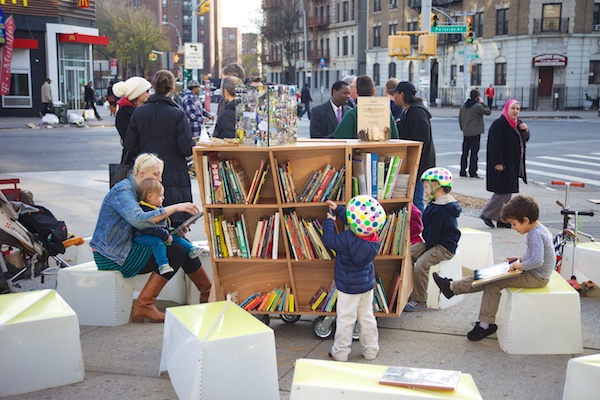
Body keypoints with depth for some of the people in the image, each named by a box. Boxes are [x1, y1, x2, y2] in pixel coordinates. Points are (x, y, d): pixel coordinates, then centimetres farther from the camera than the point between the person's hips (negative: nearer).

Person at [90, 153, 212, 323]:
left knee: (183, 246, -1)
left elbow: (152, 222, 13)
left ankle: (208, 293, 10)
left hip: (126, 248, 9)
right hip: (111, 256, -9)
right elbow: (139, 220, -35)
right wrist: (174, 208, -33)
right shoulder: (122, 191, -17)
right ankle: (143, 307, -15)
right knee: (176, 254, -17)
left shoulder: (137, 190, 13)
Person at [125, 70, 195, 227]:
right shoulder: (178, 114, -11)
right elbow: (187, 149, -13)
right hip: (174, 176, -3)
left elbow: (130, 145, 3)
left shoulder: (138, 112, -1)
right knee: (176, 220, 3)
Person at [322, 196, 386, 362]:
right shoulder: (374, 239, -9)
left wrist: (329, 221, 3)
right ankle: (371, 349, 25)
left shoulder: (347, 239, -30)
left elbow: (329, 239, -14)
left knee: (345, 320, 5)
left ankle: (340, 352, 14)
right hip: (368, 284, 6)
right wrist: (338, 209, 16)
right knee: (367, 317, 16)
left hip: (348, 287, -6)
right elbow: (354, 223, 6)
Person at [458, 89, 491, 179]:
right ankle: (473, 173, -4)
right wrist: (482, 103, 2)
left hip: (466, 133, 7)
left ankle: (463, 171, 15)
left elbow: (460, 118, 14)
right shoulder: (478, 106, -13)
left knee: (465, 153, 12)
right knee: (474, 153, -4)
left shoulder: (463, 106, 9)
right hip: (475, 133, -7)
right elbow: (488, 112, -4)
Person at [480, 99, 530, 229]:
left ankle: (502, 218, 16)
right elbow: (495, 145, -19)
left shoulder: (517, 123, 13)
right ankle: (487, 214, 5)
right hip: (502, 165, -9)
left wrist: (526, 130, 0)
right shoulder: (498, 124, -14)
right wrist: (498, 163, -23)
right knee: (503, 192, -8)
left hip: (514, 165, 9)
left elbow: (524, 140, 22)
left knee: (507, 193, 10)